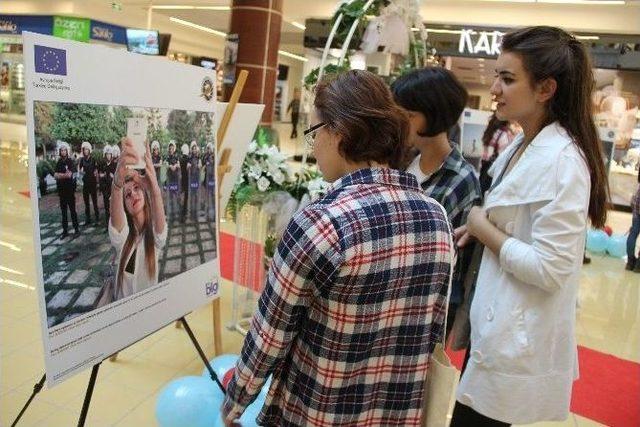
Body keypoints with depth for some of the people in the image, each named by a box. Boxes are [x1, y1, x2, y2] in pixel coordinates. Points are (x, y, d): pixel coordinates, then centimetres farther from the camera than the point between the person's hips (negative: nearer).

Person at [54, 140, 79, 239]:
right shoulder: (58, 163, 10)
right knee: (63, 211, 8)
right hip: (61, 189, 5)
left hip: (70, 189, -5)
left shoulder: (70, 162, -5)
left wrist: (59, 175, -6)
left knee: (72, 210, -2)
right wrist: (64, 174, -13)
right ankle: (65, 231, 14)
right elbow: (55, 175, 1)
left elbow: (69, 175, -16)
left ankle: (76, 229, 5)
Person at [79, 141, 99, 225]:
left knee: (94, 201, -1)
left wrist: (97, 182, -11)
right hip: (85, 182, 4)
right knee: (86, 202, 9)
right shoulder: (82, 159, 5)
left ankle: (97, 218, 7)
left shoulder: (93, 159, -6)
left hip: (93, 181, -4)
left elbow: (96, 171, -4)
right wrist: (81, 171, -6)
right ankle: (87, 219, 17)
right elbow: (79, 169, 15)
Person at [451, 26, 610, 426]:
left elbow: (549, 269, -25)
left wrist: (482, 228, -14)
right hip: (498, 327, 9)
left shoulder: (562, 160, -21)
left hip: (519, 343, -9)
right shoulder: (523, 146, 7)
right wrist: (477, 227, 0)